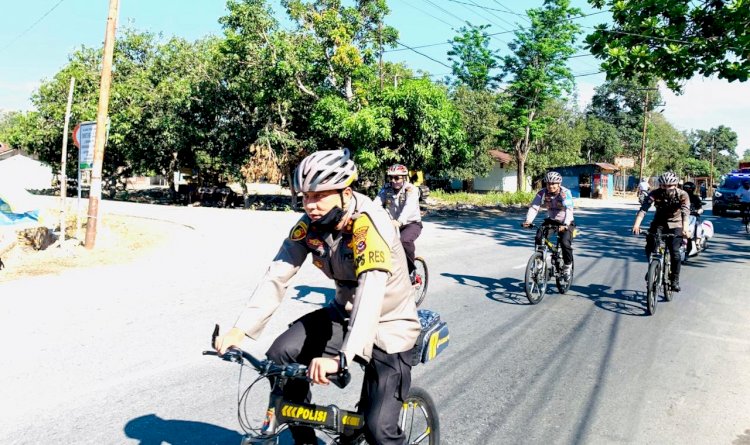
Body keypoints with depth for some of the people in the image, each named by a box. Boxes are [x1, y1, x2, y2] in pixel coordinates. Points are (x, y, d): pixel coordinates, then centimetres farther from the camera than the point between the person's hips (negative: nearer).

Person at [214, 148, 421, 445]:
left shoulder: (369, 226, -29)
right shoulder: (310, 223, -9)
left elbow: (370, 297, -41)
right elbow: (277, 276, -14)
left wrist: (341, 357, -53)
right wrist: (240, 330, -25)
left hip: (388, 326, -6)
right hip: (343, 314, 6)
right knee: (280, 356, -13)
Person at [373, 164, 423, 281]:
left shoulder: (411, 189, -16)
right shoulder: (386, 189, -3)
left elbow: (409, 207, -35)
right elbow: (376, 203, -17)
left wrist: (400, 221, -54)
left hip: (411, 224, -4)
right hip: (392, 224, 5)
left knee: (404, 240, -35)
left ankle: (411, 271, -13)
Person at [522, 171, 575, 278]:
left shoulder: (565, 193, -23)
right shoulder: (542, 193, -13)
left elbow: (569, 210, -35)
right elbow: (534, 207, -21)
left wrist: (565, 225, -50)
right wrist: (528, 220, -39)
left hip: (565, 222, -3)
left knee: (565, 242, -24)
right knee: (539, 237, -20)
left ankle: (568, 266, 2)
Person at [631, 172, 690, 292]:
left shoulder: (682, 195, -18)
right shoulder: (655, 194, -17)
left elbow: (686, 211, -33)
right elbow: (644, 208, -29)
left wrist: (685, 227, -51)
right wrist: (637, 224, -46)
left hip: (675, 225, -1)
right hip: (658, 223, 2)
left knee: (674, 251, -17)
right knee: (649, 247, -17)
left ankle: (675, 279, 0)